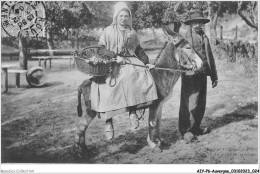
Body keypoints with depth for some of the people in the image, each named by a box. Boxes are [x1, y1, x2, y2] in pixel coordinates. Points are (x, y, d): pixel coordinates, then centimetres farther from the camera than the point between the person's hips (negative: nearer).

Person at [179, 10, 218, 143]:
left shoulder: (205, 38, 15)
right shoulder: (185, 37, -3)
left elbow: (210, 57, 17)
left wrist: (214, 76, 16)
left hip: (202, 74, 7)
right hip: (190, 75, -6)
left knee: (201, 103, 12)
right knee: (190, 103, -6)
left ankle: (195, 128, 25)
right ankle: (185, 131, 2)